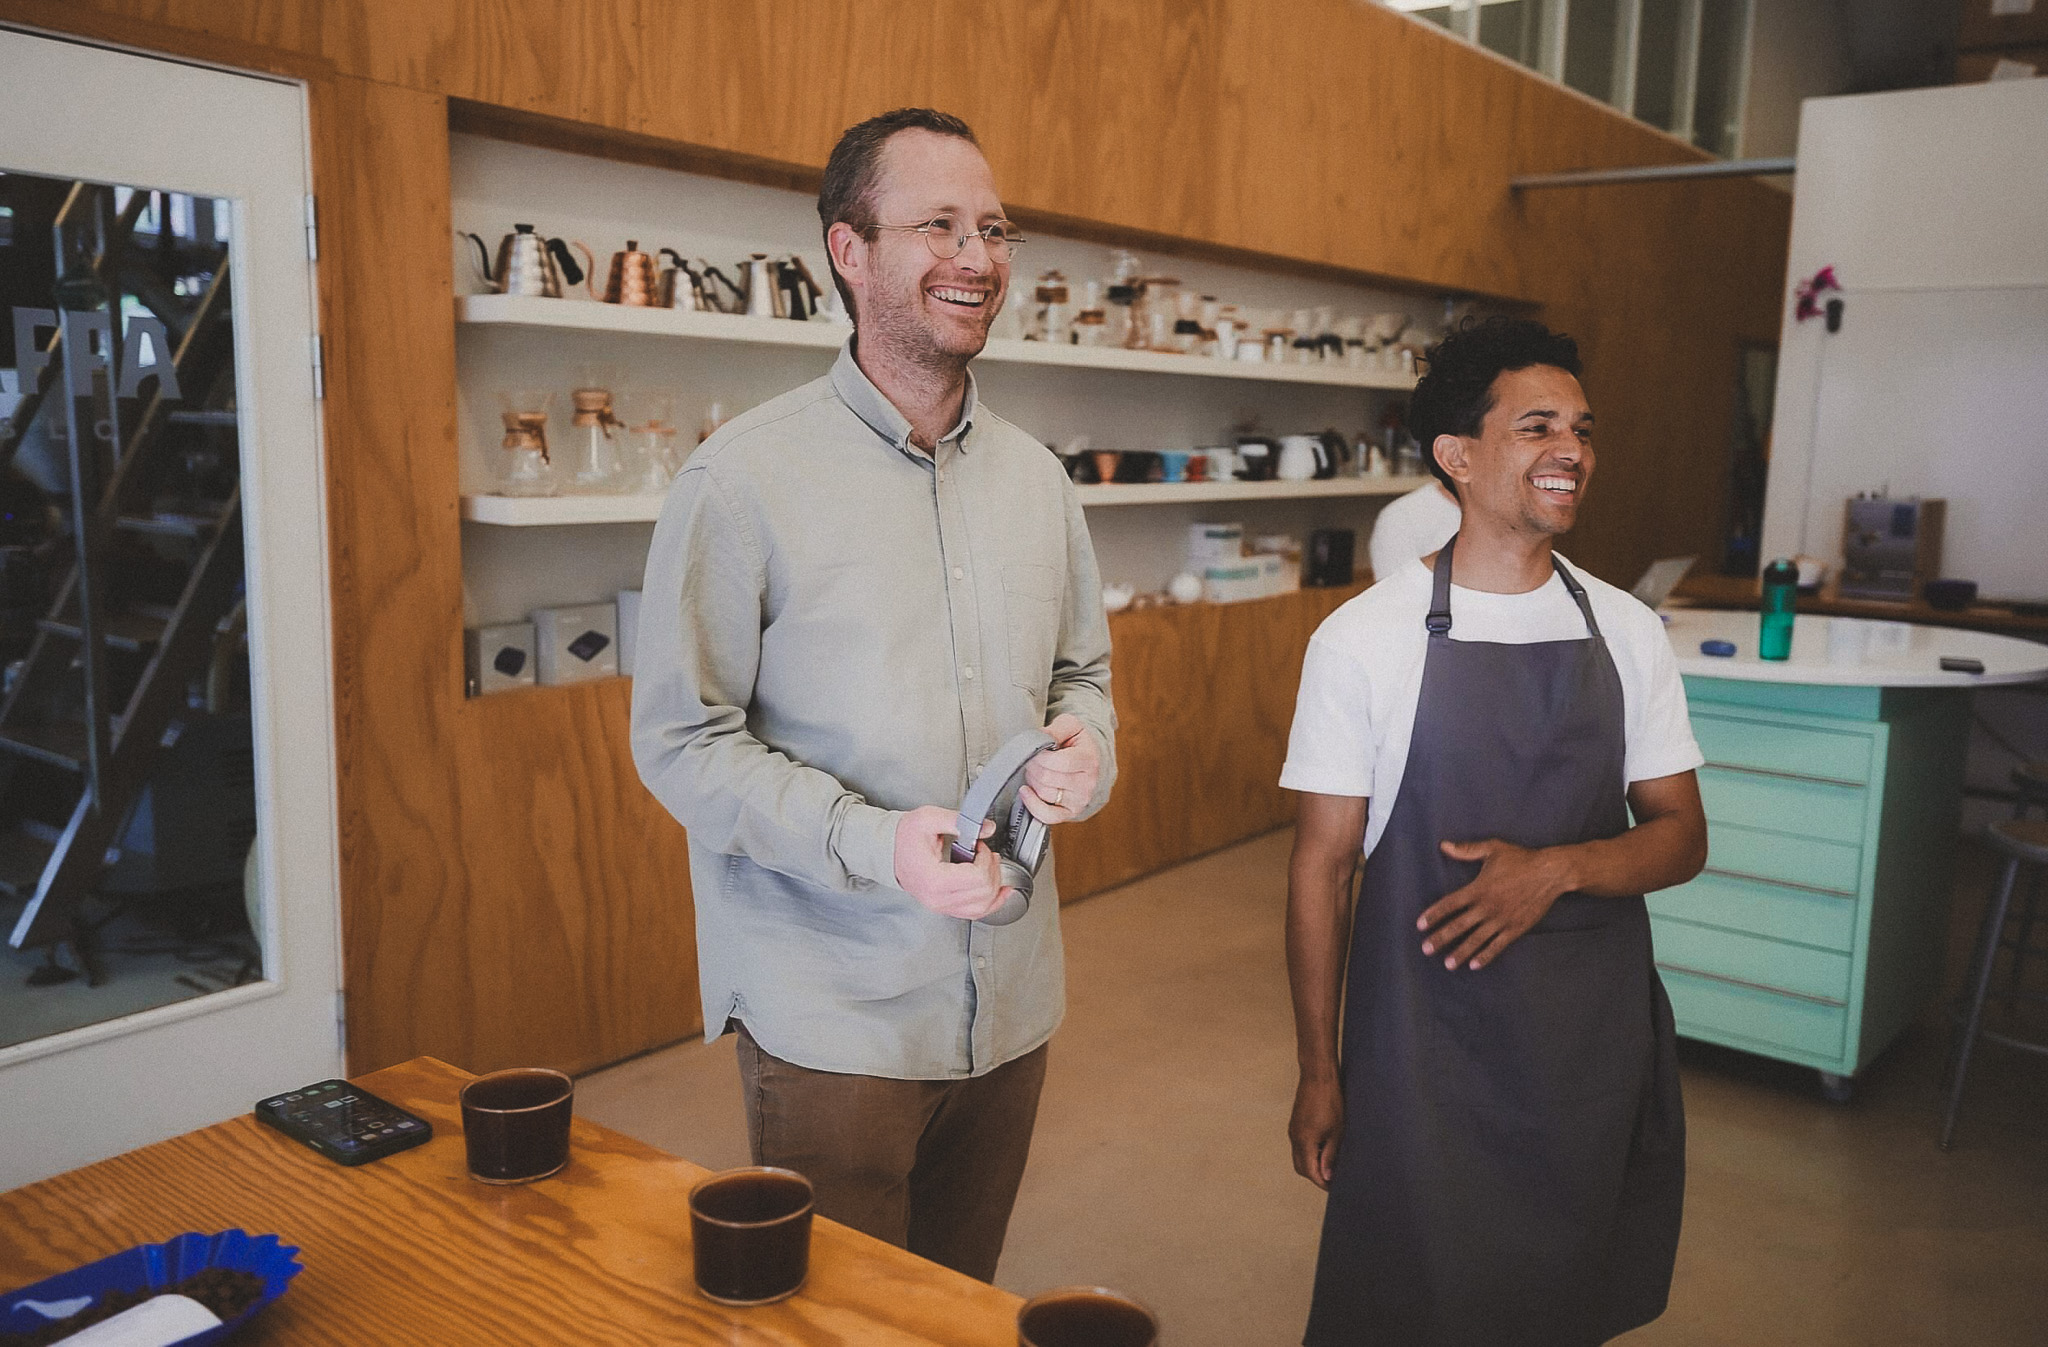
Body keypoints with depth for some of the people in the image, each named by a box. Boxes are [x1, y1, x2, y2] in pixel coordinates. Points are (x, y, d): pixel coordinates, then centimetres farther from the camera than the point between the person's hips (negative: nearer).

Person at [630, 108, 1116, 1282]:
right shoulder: (747, 478, -12)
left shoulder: (1037, 477, 6)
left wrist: (1086, 745, -9)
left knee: (965, 1306, 23)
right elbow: (682, 740, -12)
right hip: (832, 1017, -5)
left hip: (1010, 1002, 6)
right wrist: (873, 844, -24)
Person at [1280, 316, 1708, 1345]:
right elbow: (1322, 864, -6)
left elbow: (1681, 836, 4)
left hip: (1599, 1033, 4)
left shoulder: (1626, 631, 2)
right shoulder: (1363, 639, -9)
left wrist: (1556, 868, -18)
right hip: (1423, 1038, -3)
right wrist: (1317, 1070, -4)